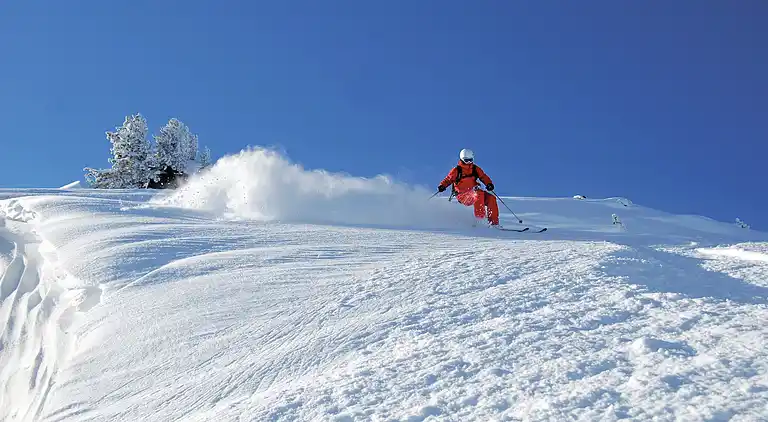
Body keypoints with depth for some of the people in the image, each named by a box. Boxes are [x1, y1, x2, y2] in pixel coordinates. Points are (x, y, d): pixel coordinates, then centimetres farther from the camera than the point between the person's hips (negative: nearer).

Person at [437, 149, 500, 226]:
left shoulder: (476, 169, 10)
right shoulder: (456, 170, 0)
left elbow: (484, 177, 7)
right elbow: (448, 180, 2)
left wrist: (489, 184, -13)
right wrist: (442, 186, -18)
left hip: (474, 191, 5)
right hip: (463, 195, -5)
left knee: (491, 198, -14)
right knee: (479, 195, -33)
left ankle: (494, 222, -9)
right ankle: (479, 218, -32)